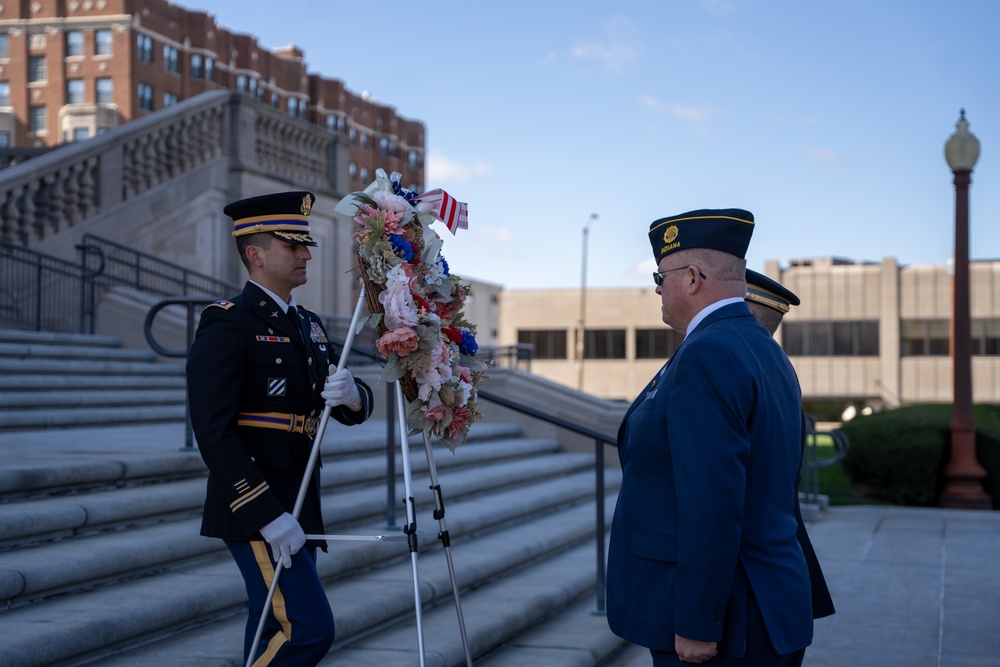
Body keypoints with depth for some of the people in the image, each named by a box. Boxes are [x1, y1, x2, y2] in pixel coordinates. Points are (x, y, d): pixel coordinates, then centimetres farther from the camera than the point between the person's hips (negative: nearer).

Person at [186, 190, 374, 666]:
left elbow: (354, 411, 12)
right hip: (252, 507, -8)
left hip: (298, 509, 9)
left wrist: (351, 395, -13)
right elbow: (214, 432, -19)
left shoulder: (308, 326, 15)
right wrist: (267, 514, -23)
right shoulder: (226, 325, -11)